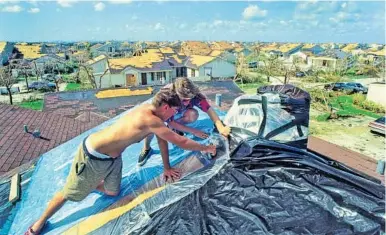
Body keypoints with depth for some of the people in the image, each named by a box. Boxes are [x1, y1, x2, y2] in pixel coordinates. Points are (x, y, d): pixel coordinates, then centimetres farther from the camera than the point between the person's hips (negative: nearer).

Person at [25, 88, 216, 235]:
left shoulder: (151, 110, -6)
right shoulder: (150, 120, -33)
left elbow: (162, 139, 5)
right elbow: (181, 142, -25)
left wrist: (166, 167, 7)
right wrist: (206, 148, -10)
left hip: (112, 157, 8)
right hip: (93, 156, -8)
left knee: (112, 192, 19)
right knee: (70, 194, 13)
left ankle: (91, 183, 44)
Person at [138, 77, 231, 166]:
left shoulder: (194, 94, -34)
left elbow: (209, 109, -38)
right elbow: (170, 122, -33)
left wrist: (221, 128, -53)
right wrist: (193, 131, -35)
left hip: (178, 113, 3)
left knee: (193, 114, -30)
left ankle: (175, 129, 1)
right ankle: (146, 149, -6)